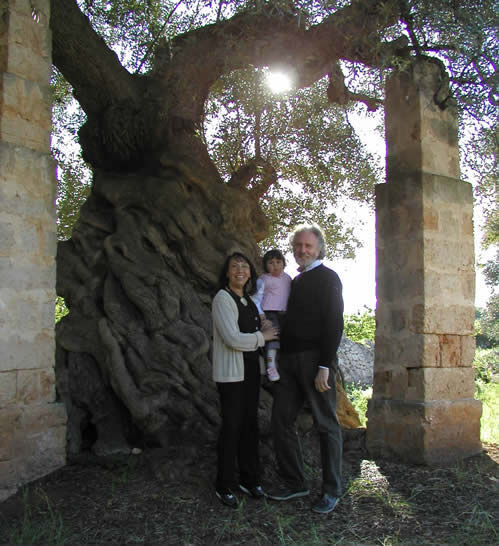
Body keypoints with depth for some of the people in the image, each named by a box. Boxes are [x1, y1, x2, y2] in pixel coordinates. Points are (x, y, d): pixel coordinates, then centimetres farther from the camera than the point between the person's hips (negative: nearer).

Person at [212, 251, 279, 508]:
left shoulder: (248, 299, 12)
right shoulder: (223, 298, -13)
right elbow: (233, 338, -21)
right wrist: (263, 336, -10)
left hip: (251, 369, 7)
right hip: (231, 372, -7)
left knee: (249, 424, 11)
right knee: (232, 426, -1)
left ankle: (249, 479, 24)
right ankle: (224, 486, 13)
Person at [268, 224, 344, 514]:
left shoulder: (327, 277, -5)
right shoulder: (296, 281, 19)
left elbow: (334, 323, -13)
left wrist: (325, 366, -19)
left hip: (316, 359, -8)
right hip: (291, 360, 8)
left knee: (327, 425, 3)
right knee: (282, 421, 8)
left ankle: (332, 491, 16)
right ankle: (295, 483, 22)